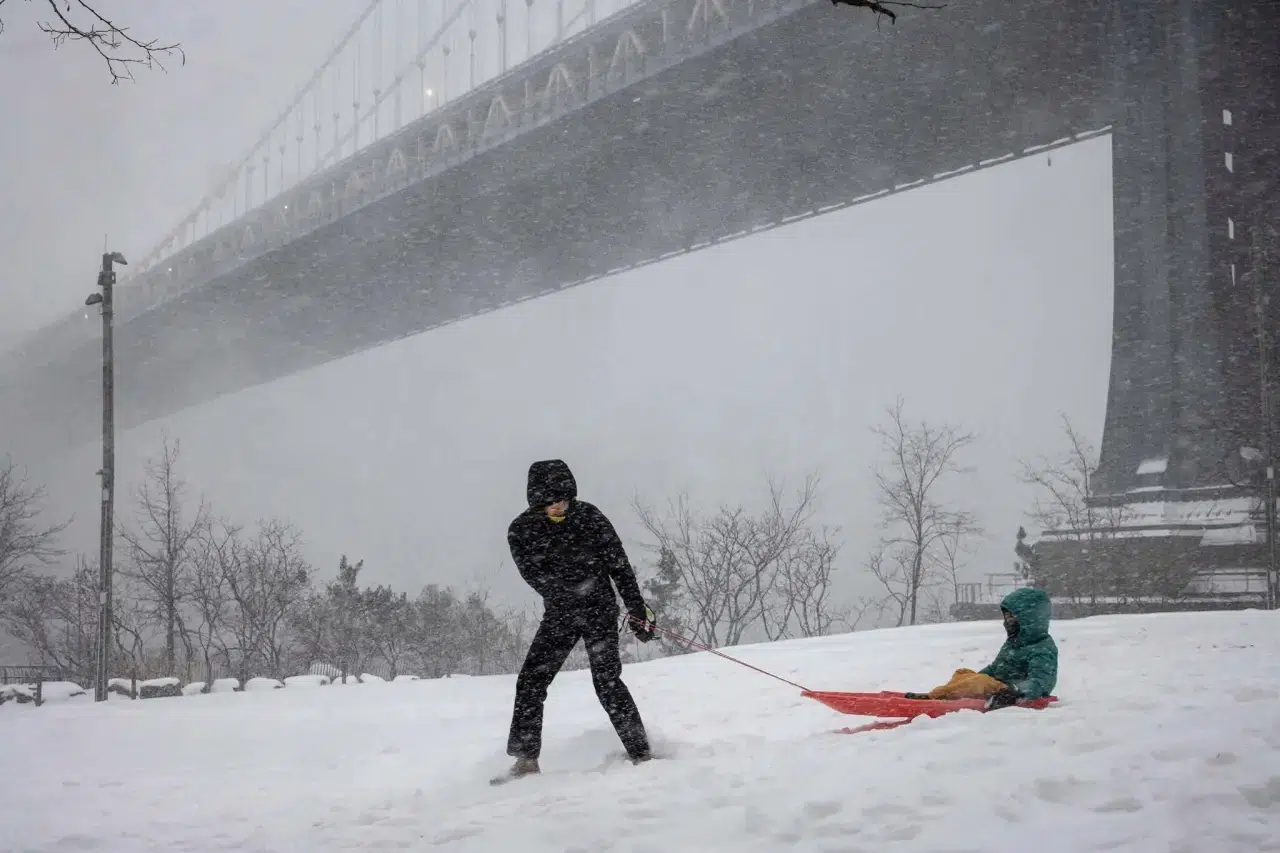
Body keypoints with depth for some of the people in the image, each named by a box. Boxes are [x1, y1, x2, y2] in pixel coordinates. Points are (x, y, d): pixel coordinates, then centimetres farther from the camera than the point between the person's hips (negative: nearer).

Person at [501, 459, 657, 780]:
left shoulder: (589, 517, -8)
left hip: (600, 610, -3)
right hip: (559, 615, 3)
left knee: (607, 682, -11)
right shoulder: (521, 531, -5)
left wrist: (638, 611, -4)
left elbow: (619, 564, -3)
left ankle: (641, 753, -3)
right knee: (530, 681, -5)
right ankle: (526, 758, 4)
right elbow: (535, 576, -12)